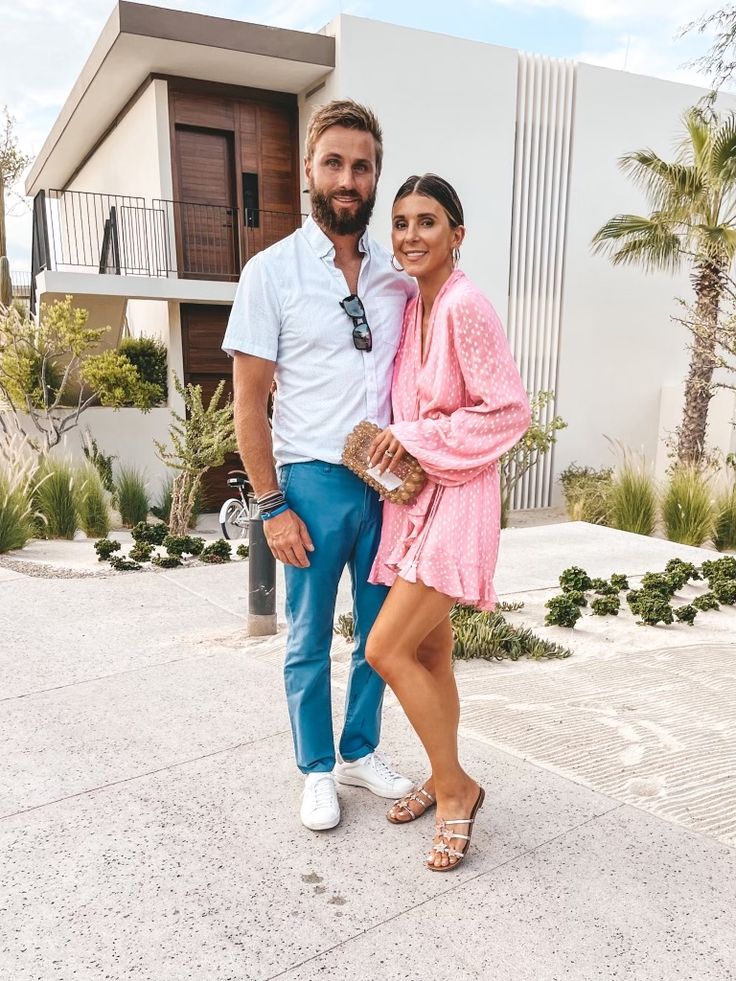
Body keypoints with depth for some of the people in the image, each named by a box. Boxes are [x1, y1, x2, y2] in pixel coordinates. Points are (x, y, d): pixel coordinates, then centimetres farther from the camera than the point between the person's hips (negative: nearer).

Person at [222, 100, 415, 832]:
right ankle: (316, 771, 31)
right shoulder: (272, 271, -5)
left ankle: (360, 751, 36)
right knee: (310, 639, 10)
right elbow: (250, 401, -6)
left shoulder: (399, 275, 5)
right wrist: (272, 506, -10)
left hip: (388, 481, 4)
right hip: (313, 483, -3)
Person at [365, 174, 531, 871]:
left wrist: (416, 437, -15)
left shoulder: (465, 305, -15)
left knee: (387, 649, -10)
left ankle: (456, 788, 12)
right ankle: (443, 781, 33)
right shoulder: (411, 309, 10)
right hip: (414, 494, 8)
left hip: (456, 498, -8)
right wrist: (393, 449, 7)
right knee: (428, 653, 15)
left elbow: (509, 410, -16)